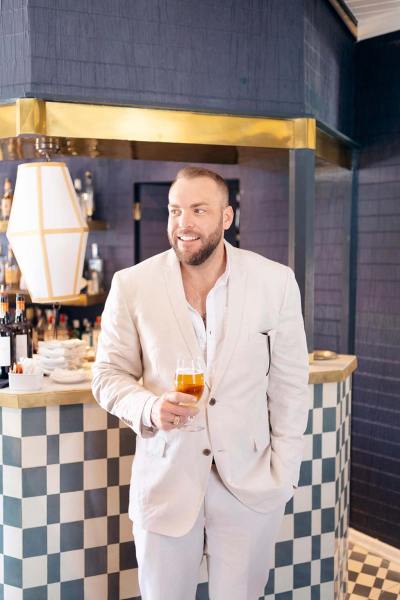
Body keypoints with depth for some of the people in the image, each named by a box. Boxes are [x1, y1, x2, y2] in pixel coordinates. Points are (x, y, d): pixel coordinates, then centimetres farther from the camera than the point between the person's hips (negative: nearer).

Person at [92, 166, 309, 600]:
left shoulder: (276, 282, -7)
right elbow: (109, 374, 0)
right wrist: (149, 407, -20)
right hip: (164, 479, 0)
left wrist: (284, 473, 0)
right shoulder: (131, 285, -8)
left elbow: (289, 383, 0)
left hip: (251, 482, 1)